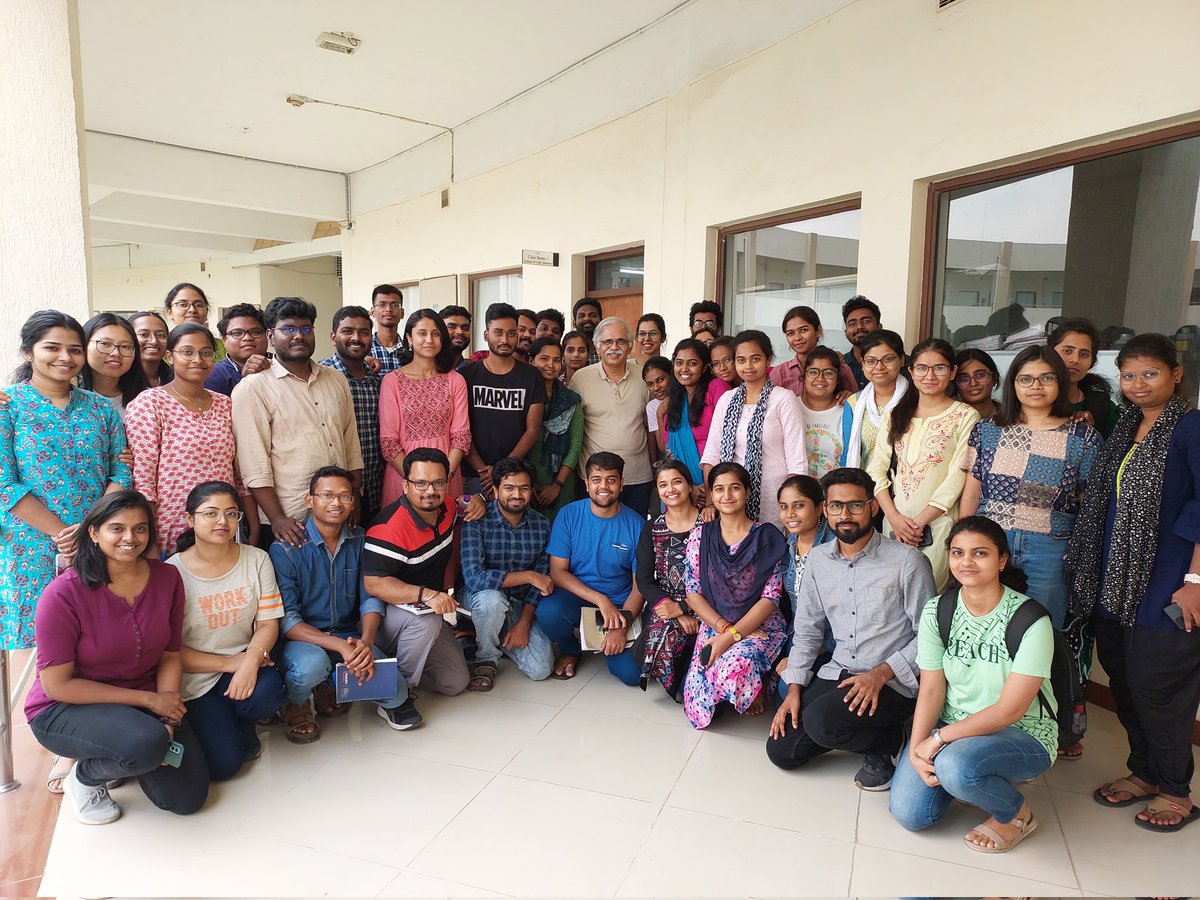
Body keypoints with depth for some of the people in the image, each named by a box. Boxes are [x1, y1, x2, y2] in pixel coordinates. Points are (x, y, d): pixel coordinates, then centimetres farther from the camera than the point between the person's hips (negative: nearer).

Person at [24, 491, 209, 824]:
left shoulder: (167, 578, -8)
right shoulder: (64, 594, -21)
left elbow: (170, 656, 0)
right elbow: (57, 685, -18)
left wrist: (167, 719, -15)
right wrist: (149, 700, -20)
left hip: (144, 702, 5)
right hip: (65, 709, -4)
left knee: (188, 798, -5)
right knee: (147, 744, -35)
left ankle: (119, 757, 23)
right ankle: (84, 777, 1)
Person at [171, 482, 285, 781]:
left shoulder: (256, 559, -1)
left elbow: (268, 623, -3)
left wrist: (251, 659, -23)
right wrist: (228, 663, -16)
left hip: (244, 663, 2)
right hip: (196, 676, -2)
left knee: (267, 694, -32)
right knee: (223, 764, -16)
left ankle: (241, 726, 7)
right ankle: (208, 721, 21)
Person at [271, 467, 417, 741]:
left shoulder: (360, 541, 1)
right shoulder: (286, 549, -14)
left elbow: (371, 599, -2)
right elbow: (286, 619, -19)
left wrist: (366, 641, -23)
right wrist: (341, 646, -30)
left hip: (349, 637, 3)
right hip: (300, 639, -3)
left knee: (395, 694, -20)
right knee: (312, 663, -38)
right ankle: (295, 704, -1)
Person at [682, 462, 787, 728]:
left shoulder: (767, 538, -1)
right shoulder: (700, 536, 6)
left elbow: (771, 598, -7)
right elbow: (692, 592, 2)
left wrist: (732, 636, -17)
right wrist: (724, 627, -13)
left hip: (761, 627, -2)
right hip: (713, 625, 2)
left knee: (733, 670, -35)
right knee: (697, 704, -20)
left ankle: (757, 687, 1)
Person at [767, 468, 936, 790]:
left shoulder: (907, 561, -12)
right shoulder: (817, 560, 4)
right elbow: (806, 631, 10)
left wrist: (881, 674, -20)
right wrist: (795, 688, 0)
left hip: (893, 682, -5)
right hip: (836, 674, 5)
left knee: (819, 721, -29)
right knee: (781, 749, -5)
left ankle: (886, 742, 0)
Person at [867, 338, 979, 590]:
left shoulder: (965, 416, -2)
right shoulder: (896, 415, 11)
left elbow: (957, 477, -8)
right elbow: (877, 469, 5)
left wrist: (919, 522, -10)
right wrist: (894, 517, -6)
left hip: (939, 523, -4)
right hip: (894, 521, 4)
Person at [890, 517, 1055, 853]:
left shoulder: (1030, 621, -18)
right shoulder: (936, 611, -5)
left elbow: (1010, 710, -20)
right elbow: (931, 689, -5)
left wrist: (940, 738, -22)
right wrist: (917, 749, -19)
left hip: (1022, 734, -4)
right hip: (952, 727, 4)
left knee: (956, 765, -35)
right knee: (909, 813, -11)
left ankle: (1017, 813, -3)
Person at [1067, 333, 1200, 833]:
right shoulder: (1125, 427, 13)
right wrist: (1085, 564, 13)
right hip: (1114, 580, 7)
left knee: (1156, 688, 1)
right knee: (1123, 682, 14)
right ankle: (1143, 772, 32)